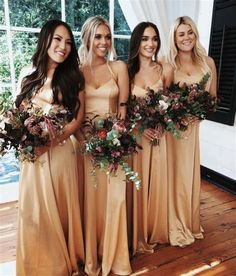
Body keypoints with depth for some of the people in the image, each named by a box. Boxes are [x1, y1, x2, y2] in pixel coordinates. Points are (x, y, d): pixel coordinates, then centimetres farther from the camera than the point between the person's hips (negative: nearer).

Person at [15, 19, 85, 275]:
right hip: (31, 152, 2)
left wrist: (52, 140, -15)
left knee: (60, 207, 9)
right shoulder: (28, 74, 6)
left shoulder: (73, 76, 1)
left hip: (61, 151, -2)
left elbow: (78, 117, -3)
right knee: (34, 208, 11)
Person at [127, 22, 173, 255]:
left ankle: (154, 230, 36)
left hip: (158, 134, 2)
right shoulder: (126, 70, -4)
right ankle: (137, 234, 28)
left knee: (156, 181, 12)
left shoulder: (166, 69, 0)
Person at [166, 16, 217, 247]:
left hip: (192, 126, 3)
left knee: (189, 173, 12)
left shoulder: (207, 62, 7)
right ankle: (175, 227, 24)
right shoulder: (167, 64, -1)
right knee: (173, 173, 4)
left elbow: (213, 97, 12)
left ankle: (188, 223, 34)